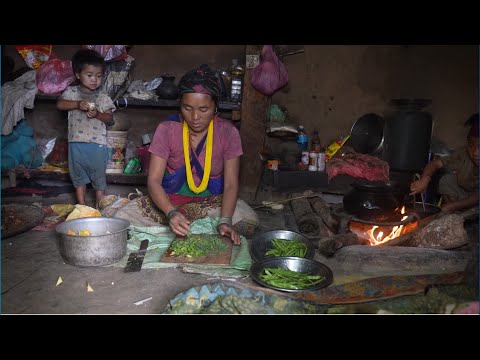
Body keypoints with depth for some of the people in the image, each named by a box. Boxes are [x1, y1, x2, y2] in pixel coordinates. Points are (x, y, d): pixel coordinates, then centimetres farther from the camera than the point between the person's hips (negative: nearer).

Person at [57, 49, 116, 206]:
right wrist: (78, 104, -24)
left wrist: (97, 114, -20)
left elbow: (110, 120, -1)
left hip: (98, 144, -1)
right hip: (77, 143, 1)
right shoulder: (71, 92, 4)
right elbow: (59, 104, -10)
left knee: (99, 178, 7)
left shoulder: (103, 98, 2)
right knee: (78, 177, 11)